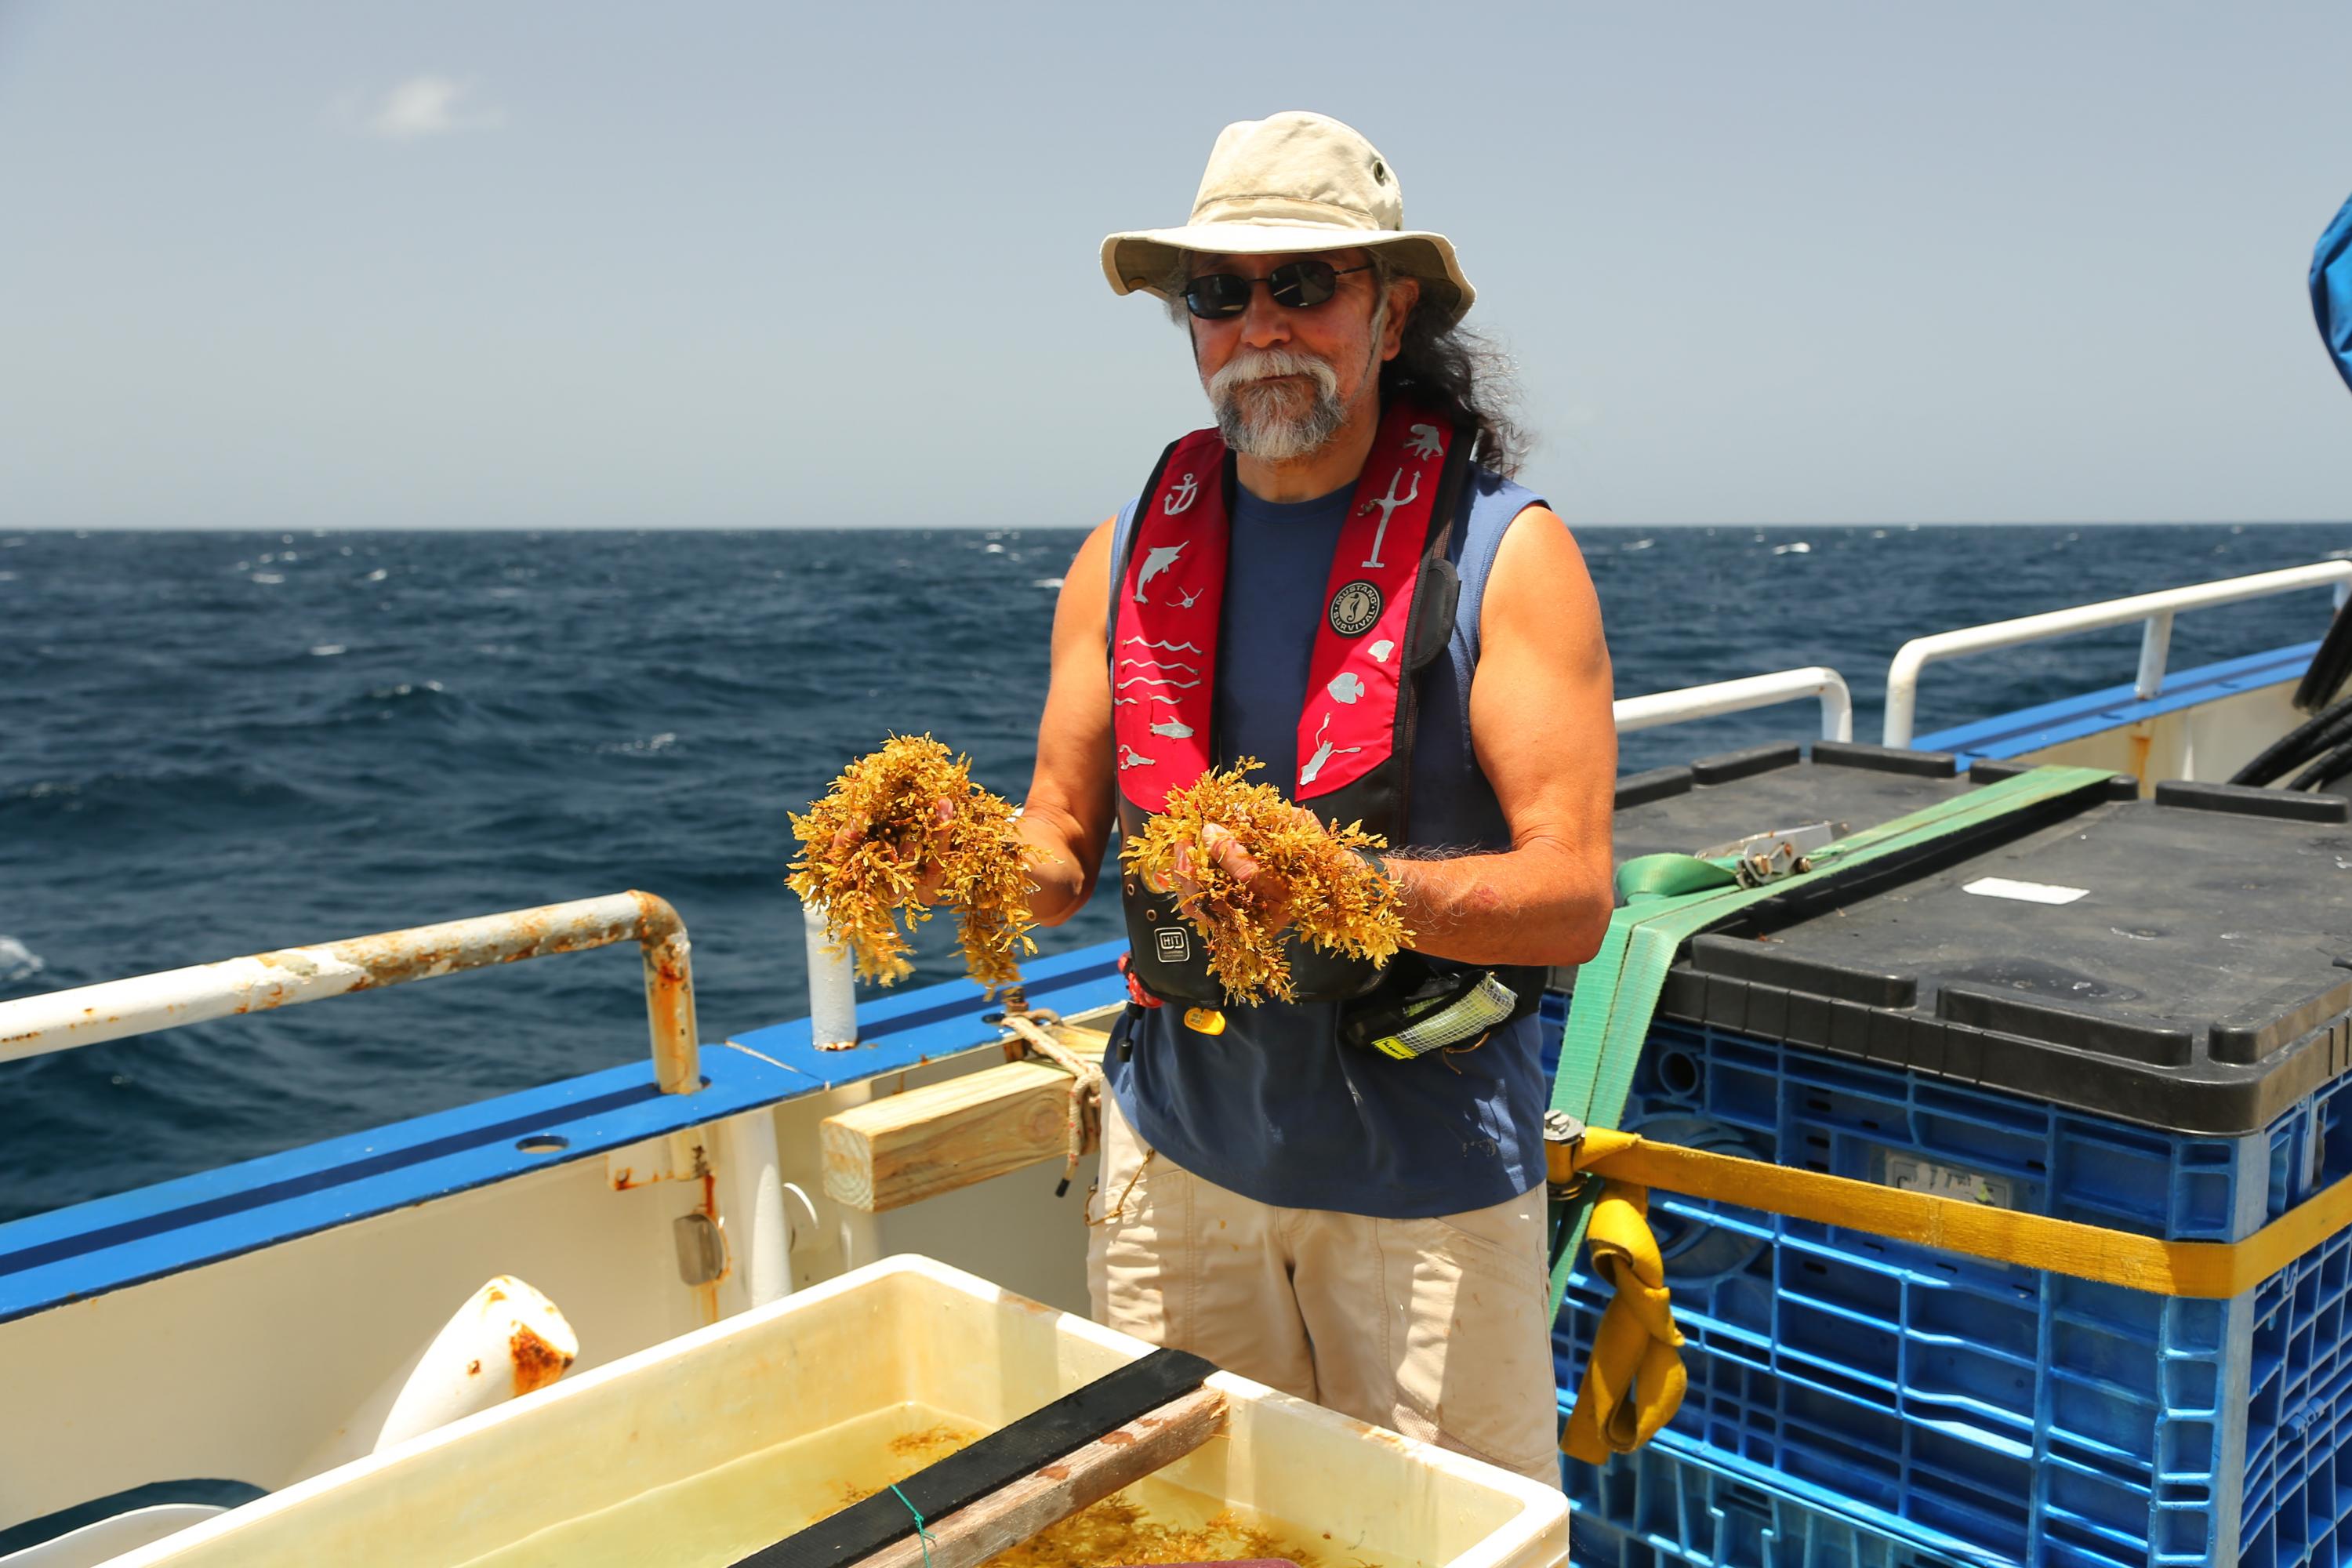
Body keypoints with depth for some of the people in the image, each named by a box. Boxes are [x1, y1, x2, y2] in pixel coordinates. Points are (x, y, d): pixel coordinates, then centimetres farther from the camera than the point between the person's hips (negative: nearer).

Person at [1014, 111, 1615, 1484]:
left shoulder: (1507, 553, -9)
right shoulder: (1130, 554, 3)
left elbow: (1575, 901, -16)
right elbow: (1061, 854, 7)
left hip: (1422, 1160, -3)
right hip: (1178, 1142, 4)